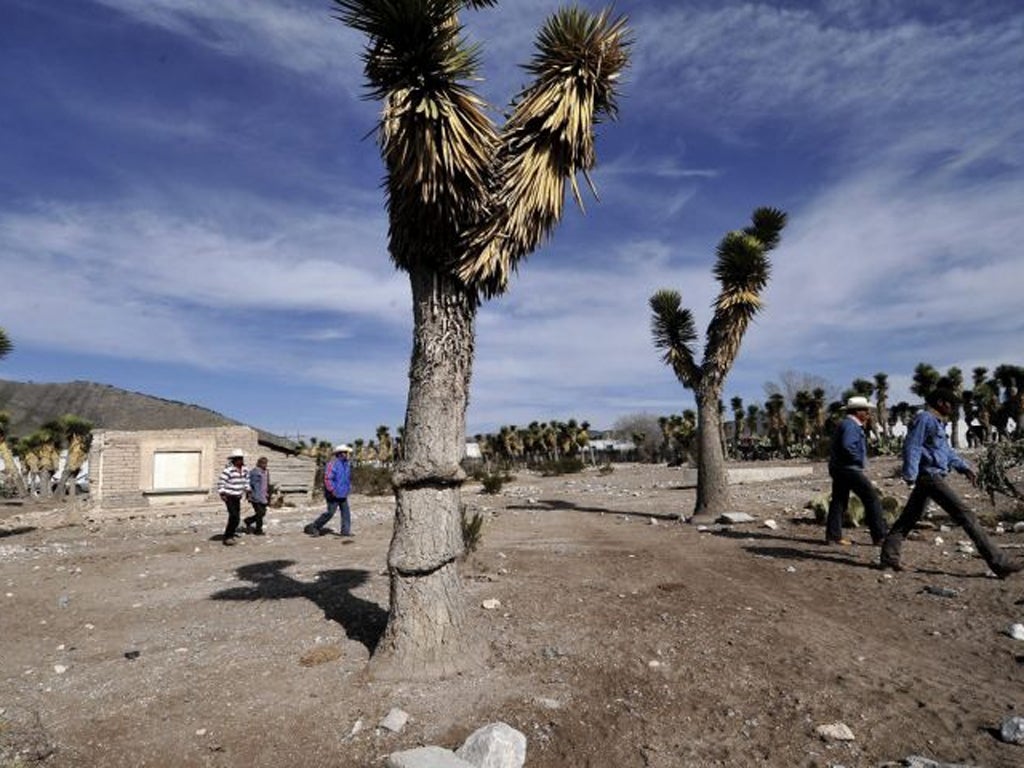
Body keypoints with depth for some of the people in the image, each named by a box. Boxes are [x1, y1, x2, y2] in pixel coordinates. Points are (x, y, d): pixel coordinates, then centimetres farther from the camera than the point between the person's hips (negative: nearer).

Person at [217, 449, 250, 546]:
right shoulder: (228, 470, -19)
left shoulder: (245, 469, 3)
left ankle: (231, 535, 26)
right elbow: (221, 482, -18)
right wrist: (222, 494, -22)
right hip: (229, 497, -7)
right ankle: (227, 537, -5)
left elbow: (246, 481, 19)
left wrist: (247, 491, 18)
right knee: (234, 516, -15)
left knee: (236, 517, 10)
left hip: (238, 497, 7)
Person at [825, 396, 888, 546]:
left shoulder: (844, 424, 19)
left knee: (839, 501, 10)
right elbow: (848, 446, -25)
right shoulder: (851, 425, -13)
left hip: (838, 468, 10)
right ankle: (879, 536, -1)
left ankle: (833, 536, 11)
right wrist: (860, 461, -15)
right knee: (872, 498, -3)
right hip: (849, 468, -10)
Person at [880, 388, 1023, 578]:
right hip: (930, 475, -11)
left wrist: (965, 467, 20)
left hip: (932, 477, 11)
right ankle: (999, 562, -3)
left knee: (909, 518, 9)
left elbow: (946, 450, 28)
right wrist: (910, 475, -22)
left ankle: (889, 556, 11)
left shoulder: (938, 422, 21)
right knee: (965, 515, -8)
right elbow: (911, 447, -18)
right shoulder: (924, 419, -11)